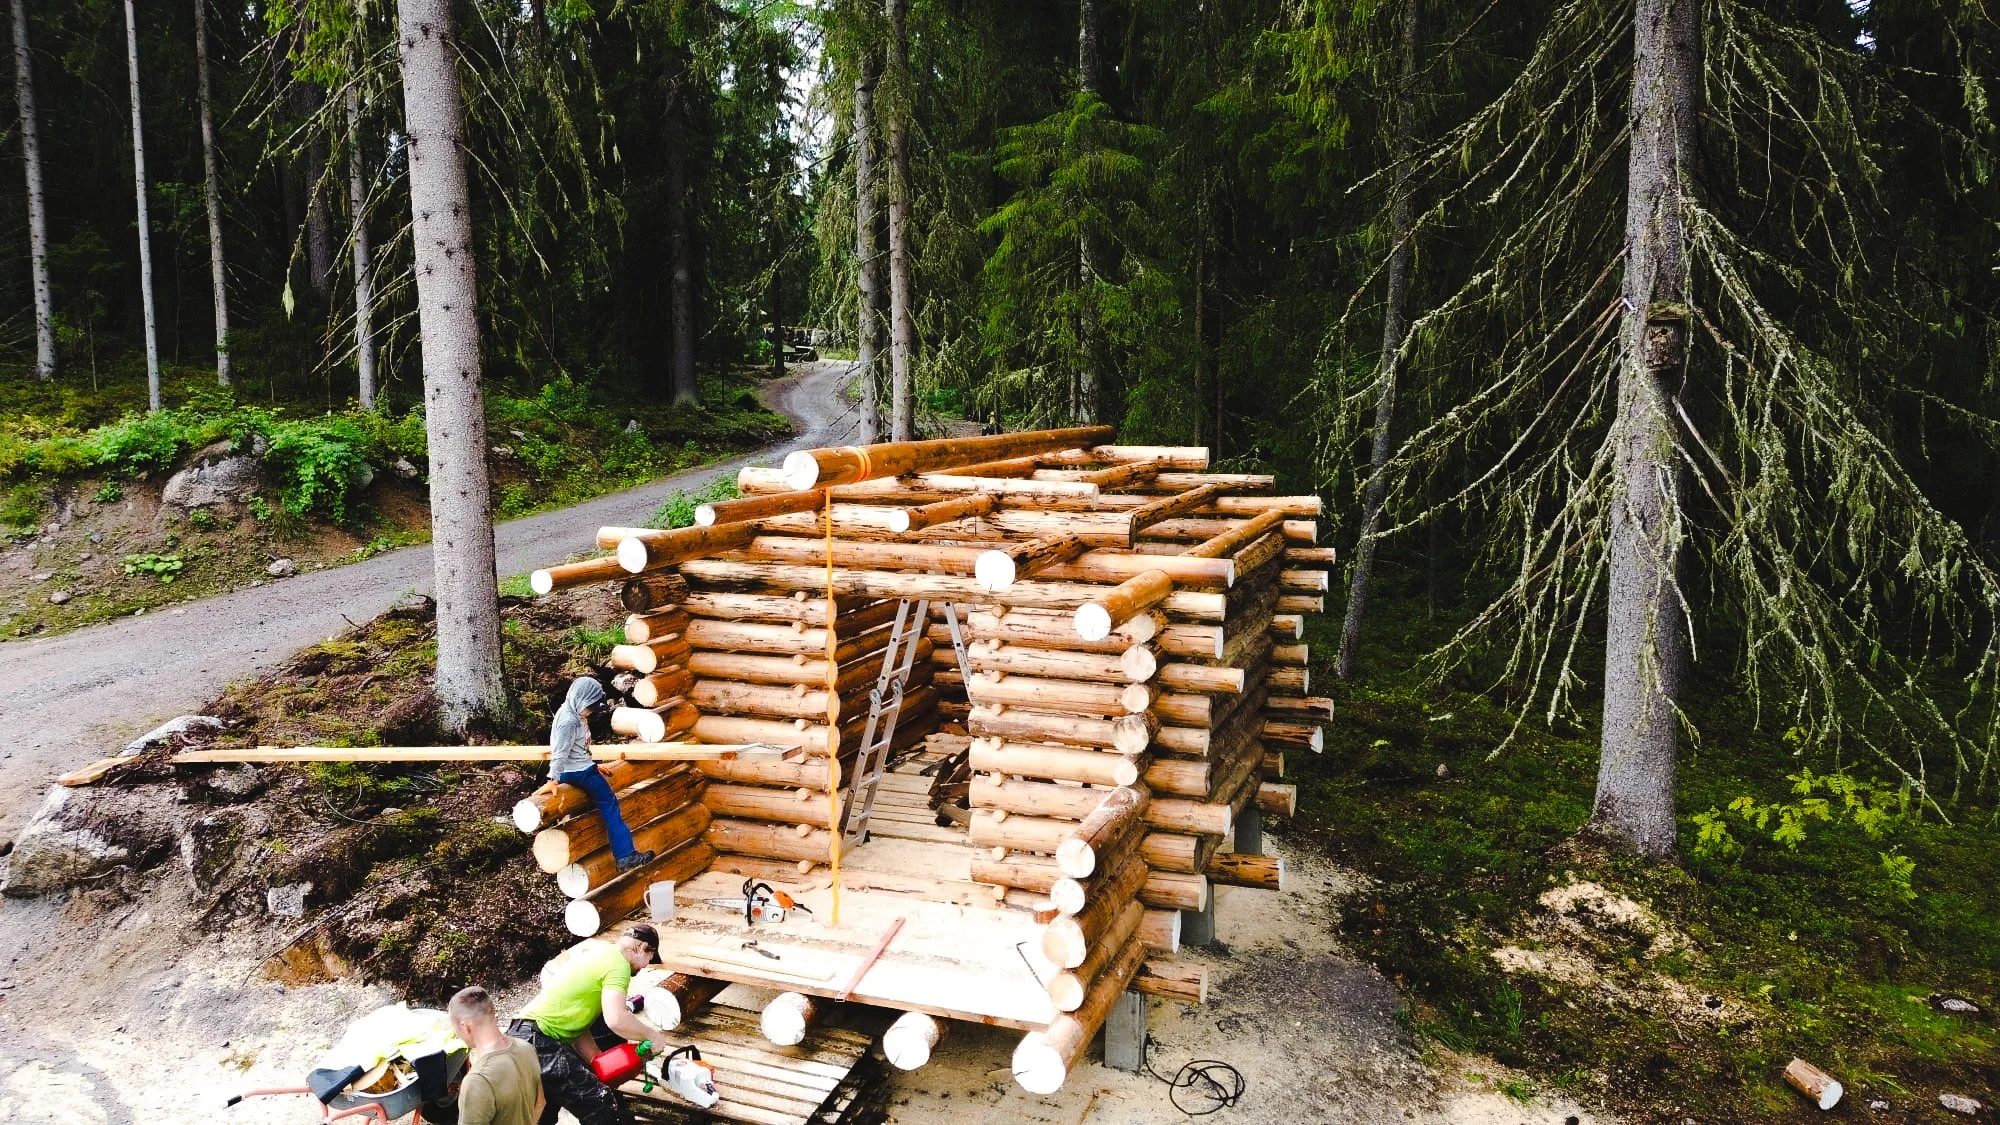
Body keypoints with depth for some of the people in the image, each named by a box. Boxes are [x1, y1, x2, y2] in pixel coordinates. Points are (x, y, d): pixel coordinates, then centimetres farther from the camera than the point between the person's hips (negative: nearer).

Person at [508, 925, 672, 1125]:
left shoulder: (595, 952, 20)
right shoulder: (618, 963, -9)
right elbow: (616, 1020, -26)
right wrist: (652, 1035, -10)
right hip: (537, 1041, -11)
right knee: (603, 1106, -12)